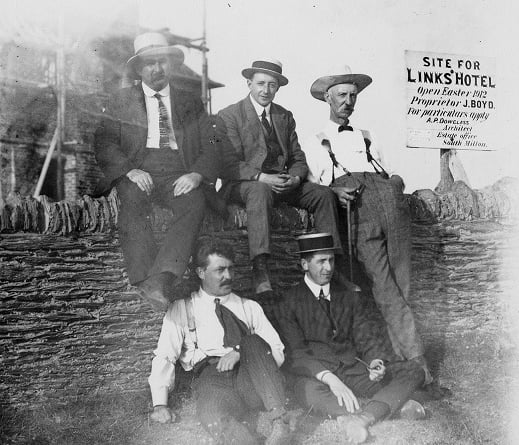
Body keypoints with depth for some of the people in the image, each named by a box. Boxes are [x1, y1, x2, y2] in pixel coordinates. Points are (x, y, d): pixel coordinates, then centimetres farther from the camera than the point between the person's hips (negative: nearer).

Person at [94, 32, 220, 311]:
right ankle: (145, 282, -41)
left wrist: (195, 175, -10)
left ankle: (161, 279, -46)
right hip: (136, 172, 0)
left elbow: (210, 146, 12)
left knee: (194, 204, -33)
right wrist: (130, 170, -15)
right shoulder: (120, 101, 18)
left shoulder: (190, 103, 22)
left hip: (178, 175, 1)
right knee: (134, 201, -35)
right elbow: (104, 144, 5)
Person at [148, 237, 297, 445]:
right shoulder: (182, 309, 15)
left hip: (251, 376, 2)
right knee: (214, 420, -37)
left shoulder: (250, 307, 20)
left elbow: (278, 353, 12)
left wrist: (242, 353, -7)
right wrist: (160, 403, -9)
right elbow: (164, 357, 6)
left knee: (253, 341, -29)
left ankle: (280, 417, -34)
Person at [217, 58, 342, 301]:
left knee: (323, 193, -17)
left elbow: (298, 158, 13)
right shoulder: (229, 115, 1)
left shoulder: (285, 117, 18)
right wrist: (261, 177, -24)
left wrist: (294, 178, -11)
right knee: (261, 191, -39)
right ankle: (260, 270, -49)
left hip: (282, 181, 5)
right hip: (242, 183, -5)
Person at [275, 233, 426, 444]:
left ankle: (361, 417, -38)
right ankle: (393, 404, -34)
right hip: (318, 375, -4)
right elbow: (296, 354, -11)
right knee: (308, 391, -40)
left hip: (354, 370, 4)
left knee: (414, 371, -16)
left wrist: (375, 361, -17)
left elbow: (366, 337, 7)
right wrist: (329, 378, -29)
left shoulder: (349, 295, 12)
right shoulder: (290, 304, -1)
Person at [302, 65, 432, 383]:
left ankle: (402, 357, 3)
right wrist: (334, 192, -12)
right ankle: (417, 361, -13)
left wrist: (395, 184, 3)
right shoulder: (315, 143, 22)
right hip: (358, 210, -4)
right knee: (385, 289, -13)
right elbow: (313, 186, 9)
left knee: (400, 287, -3)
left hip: (391, 202, 4)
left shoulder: (367, 138, 34)